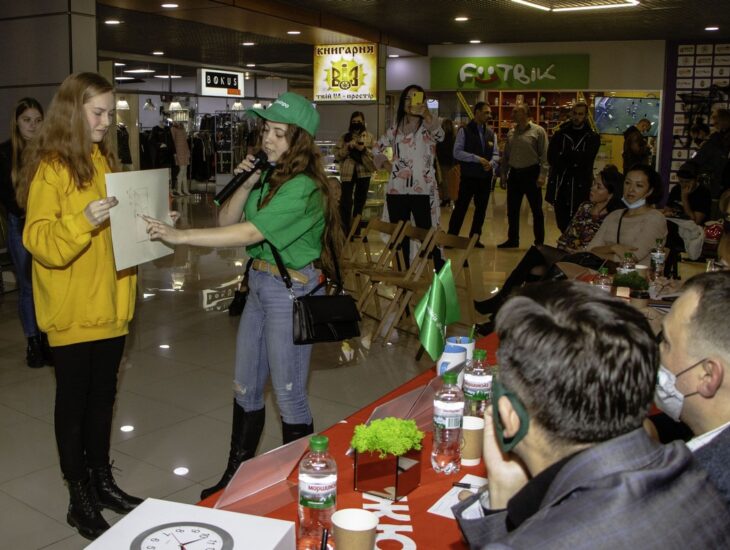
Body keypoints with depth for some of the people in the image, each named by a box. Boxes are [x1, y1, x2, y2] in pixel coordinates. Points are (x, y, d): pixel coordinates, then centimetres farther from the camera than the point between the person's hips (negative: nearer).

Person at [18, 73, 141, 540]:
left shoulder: (104, 161, 11)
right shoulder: (50, 169, -12)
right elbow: (42, 243, -18)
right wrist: (83, 221, -33)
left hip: (110, 304, 7)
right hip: (73, 311, -7)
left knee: (103, 395, 16)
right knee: (74, 401, 6)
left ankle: (102, 481, 30)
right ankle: (79, 497, 19)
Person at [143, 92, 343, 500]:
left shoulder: (303, 189, -20)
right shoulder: (268, 175, 5)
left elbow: (249, 233, -28)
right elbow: (227, 221, 3)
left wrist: (181, 235, -28)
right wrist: (247, 185, -13)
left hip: (291, 290, -8)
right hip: (260, 283, 9)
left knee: (289, 394, 4)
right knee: (246, 388, 17)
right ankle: (236, 475, 33)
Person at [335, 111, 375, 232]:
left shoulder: (369, 137, 8)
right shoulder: (345, 137, 7)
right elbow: (337, 155, 0)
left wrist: (364, 149, -15)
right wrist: (348, 147, -14)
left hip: (363, 173, 1)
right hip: (347, 173, -1)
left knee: (360, 201, 10)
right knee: (346, 202, -8)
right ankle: (345, 230, 0)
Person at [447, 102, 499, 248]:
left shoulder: (490, 133, 10)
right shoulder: (464, 131, -5)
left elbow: (496, 154, 12)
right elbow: (457, 152, -13)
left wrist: (491, 163, -11)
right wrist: (477, 159, -20)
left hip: (485, 177, 5)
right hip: (468, 177, -5)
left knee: (481, 209, 11)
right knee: (460, 208, -3)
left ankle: (475, 238, 22)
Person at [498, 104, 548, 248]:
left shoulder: (538, 131, -7)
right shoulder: (511, 132, 10)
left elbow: (544, 155, -10)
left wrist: (542, 175, -16)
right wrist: (503, 173, 11)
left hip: (531, 173, -5)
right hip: (514, 174, 5)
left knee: (536, 210, 3)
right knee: (512, 210, 10)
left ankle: (539, 242, 13)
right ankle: (512, 240, 22)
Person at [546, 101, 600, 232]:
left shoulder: (593, 137, 4)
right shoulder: (560, 134, 8)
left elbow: (586, 160, -10)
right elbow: (551, 158, -3)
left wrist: (564, 155, -6)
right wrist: (574, 160, -12)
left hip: (580, 187, -2)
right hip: (559, 184, 2)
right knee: (561, 222, 8)